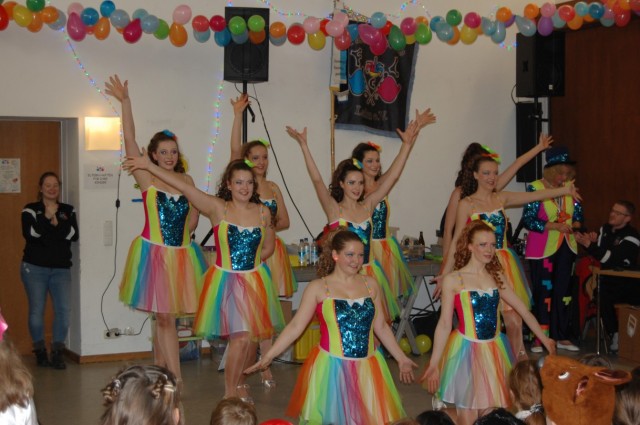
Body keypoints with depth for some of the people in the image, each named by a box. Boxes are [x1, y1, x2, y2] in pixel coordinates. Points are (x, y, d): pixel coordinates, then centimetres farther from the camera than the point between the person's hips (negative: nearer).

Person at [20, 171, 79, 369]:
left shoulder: (68, 210, 11)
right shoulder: (30, 210, 3)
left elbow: (74, 235, -3)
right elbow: (29, 234, -13)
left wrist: (57, 223, -15)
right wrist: (47, 218, -19)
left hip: (61, 269, 2)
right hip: (34, 268, -2)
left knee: (64, 310, -8)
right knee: (36, 310, -1)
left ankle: (58, 352, 2)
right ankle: (40, 351, 13)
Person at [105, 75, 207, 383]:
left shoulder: (186, 180, 8)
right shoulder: (146, 178, -4)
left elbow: (193, 217, 17)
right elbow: (129, 141, -11)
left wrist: (180, 236, 3)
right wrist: (125, 102, -17)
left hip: (181, 255, 4)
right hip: (154, 254, -4)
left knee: (164, 316, 12)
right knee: (164, 317, -2)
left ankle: (158, 370, 24)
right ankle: (176, 379, -1)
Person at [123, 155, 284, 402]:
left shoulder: (263, 212, 2)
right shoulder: (217, 208, -7)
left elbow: (268, 248, 15)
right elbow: (182, 186, -13)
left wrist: (250, 261, 1)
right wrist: (148, 166, -17)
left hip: (254, 281, 4)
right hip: (226, 281, -4)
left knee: (253, 336, 8)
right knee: (240, 337, -11)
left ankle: (239, 383, 31)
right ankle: (230, 393, 6)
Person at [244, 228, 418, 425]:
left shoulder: (370, 284, 6)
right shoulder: (318, 288, -3)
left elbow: (381, 326, 14)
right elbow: (295, 326, -4)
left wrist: (401, 358, 14)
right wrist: (268, 357, -8)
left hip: (366, 368, 3)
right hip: (331, 368, -3)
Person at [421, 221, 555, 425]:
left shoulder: (497, 277, 8)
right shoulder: (453, 280, -6)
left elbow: (523, 311, 13)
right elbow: (444, 324, -6)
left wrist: (545, 339, 10)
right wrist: (434, 363, -10)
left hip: (494, 351, 4)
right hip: (466, 352, -4)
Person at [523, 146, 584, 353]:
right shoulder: (535, 188, -9)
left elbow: (579, 216, 12)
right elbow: (528, 220, -12)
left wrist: (575, 225, -11)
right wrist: (555, 226, -20)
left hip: (565, 248, 4)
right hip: (541, 249, -4)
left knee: (563, 292, 8)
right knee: (542, 293, -1)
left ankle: (561, 336, 16)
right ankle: (539, 338, 6)